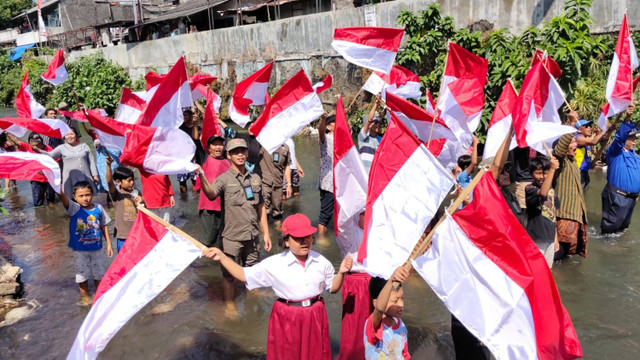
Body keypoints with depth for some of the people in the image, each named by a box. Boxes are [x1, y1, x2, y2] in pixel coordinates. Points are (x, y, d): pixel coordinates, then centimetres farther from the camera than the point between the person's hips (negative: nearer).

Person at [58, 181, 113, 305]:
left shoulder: (98, 208, -6)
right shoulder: (74, 208, -13)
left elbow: (104, 226, 3)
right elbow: (63, 197, -32)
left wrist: (109, 243, 5)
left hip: (96, 248, 2)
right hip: (80, 250, -2)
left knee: (99, 272, 15)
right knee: (82, 274, 11)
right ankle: (84, 295, 32)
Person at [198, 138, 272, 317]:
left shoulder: (255, 179, 6)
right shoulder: (224, 179, -9)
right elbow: (211, 194, -31)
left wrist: (266, 233, 9)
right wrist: (201, 177, -50)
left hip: (253, 235, 4)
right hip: (232, 236, -4)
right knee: (229, 274, 8)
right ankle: (229, 305, 29)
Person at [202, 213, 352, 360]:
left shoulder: (321, 262, -5)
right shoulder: (274, 264, -13)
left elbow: (332, 288, 6)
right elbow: (244, 275, -9)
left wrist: (341, 273, -12)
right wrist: (222, 257, -16)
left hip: (315, 318, 2)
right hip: (287, 321, -2)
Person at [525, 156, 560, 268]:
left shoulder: (551, 190, 8)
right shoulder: (530, 189, -14)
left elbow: (553, 214, 15)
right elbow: (542, 193, -38)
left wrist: (556, 237, 17)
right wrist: (553, 169, -42)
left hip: (550, 238, 7)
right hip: (536, 238, -7)